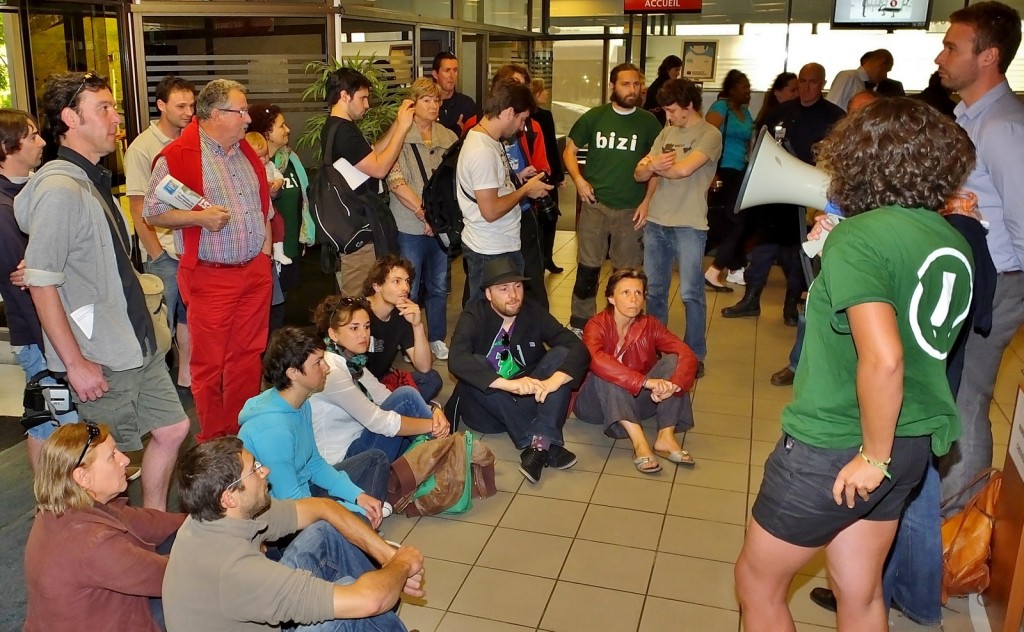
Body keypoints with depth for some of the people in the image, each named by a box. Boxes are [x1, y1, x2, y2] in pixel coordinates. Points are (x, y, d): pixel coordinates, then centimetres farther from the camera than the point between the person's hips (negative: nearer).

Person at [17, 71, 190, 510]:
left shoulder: (94, 181, 11)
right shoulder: (60, 189, -19)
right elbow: (41, 282, -22)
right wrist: (75, 362, -21)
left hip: (137, 344, 9)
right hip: (101, 360, -9)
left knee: (172, 428, 16)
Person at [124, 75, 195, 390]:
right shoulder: (141, 148, -9)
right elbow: (138, 210, -9)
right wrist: (157, 254, -10)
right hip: (164, 252, -5)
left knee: (189, 316, 14)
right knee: (162, 321, 4)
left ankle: (186, 374, 28)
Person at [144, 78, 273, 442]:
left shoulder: (246, 153, 13)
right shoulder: (177, 156, -9)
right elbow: (154, 213, -9)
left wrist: (265, 252, 14)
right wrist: (200, 217, -22)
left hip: (256, 272, 6)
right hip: (210, 277, -6)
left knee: (247, 357, 13)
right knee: (209, 364, 3)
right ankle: (213, 442, 18)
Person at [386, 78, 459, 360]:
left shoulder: (449, 138, 8)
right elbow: (395, 181, -15)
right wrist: (424, 213, -17)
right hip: (410, 225, -4)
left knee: (439, 286, 14)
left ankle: (437, 339, 29)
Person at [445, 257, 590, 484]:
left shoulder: (533, 312, -5)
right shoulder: (474, 316, -12)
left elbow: (578, 349, -15)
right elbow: (457, 360, -31)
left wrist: (554, 381, -36)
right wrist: (509, 384, -43)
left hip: (530, 401, 2)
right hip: (488, 409, -2)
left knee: (561, 354, -20)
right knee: (475, 364, -30)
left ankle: (539, 444, -35)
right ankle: (546, 444, -34)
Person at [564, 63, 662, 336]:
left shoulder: (649, 122, 2)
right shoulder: (594, 117, 3)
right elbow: (569, 150, 9)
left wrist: (648, 201, -4)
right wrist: (578, 180, -8)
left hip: (631, 210, 0)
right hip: (595, 205, 0)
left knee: (628, 273, 8)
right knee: (588, 268, 4)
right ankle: (579, 325, 17)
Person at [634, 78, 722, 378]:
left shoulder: (709, 135, -7)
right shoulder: (666, 132, 12)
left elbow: (683, 170, -21)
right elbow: (640, 174, 7)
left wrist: (653, 166, -3)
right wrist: (649, 167, -17)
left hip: (688, 226, -6)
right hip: (655, 222, 6)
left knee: (690, 294, -1)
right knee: (654, 290, 14)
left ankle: (695, 355, 11)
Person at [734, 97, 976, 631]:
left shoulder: (859, 236, -20)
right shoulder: (953, 242, 3)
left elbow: (883, 359, -31)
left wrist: (874, 456, -17)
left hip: (835, 448, -7)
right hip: (914, 443, 8)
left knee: (757, 584, 13)